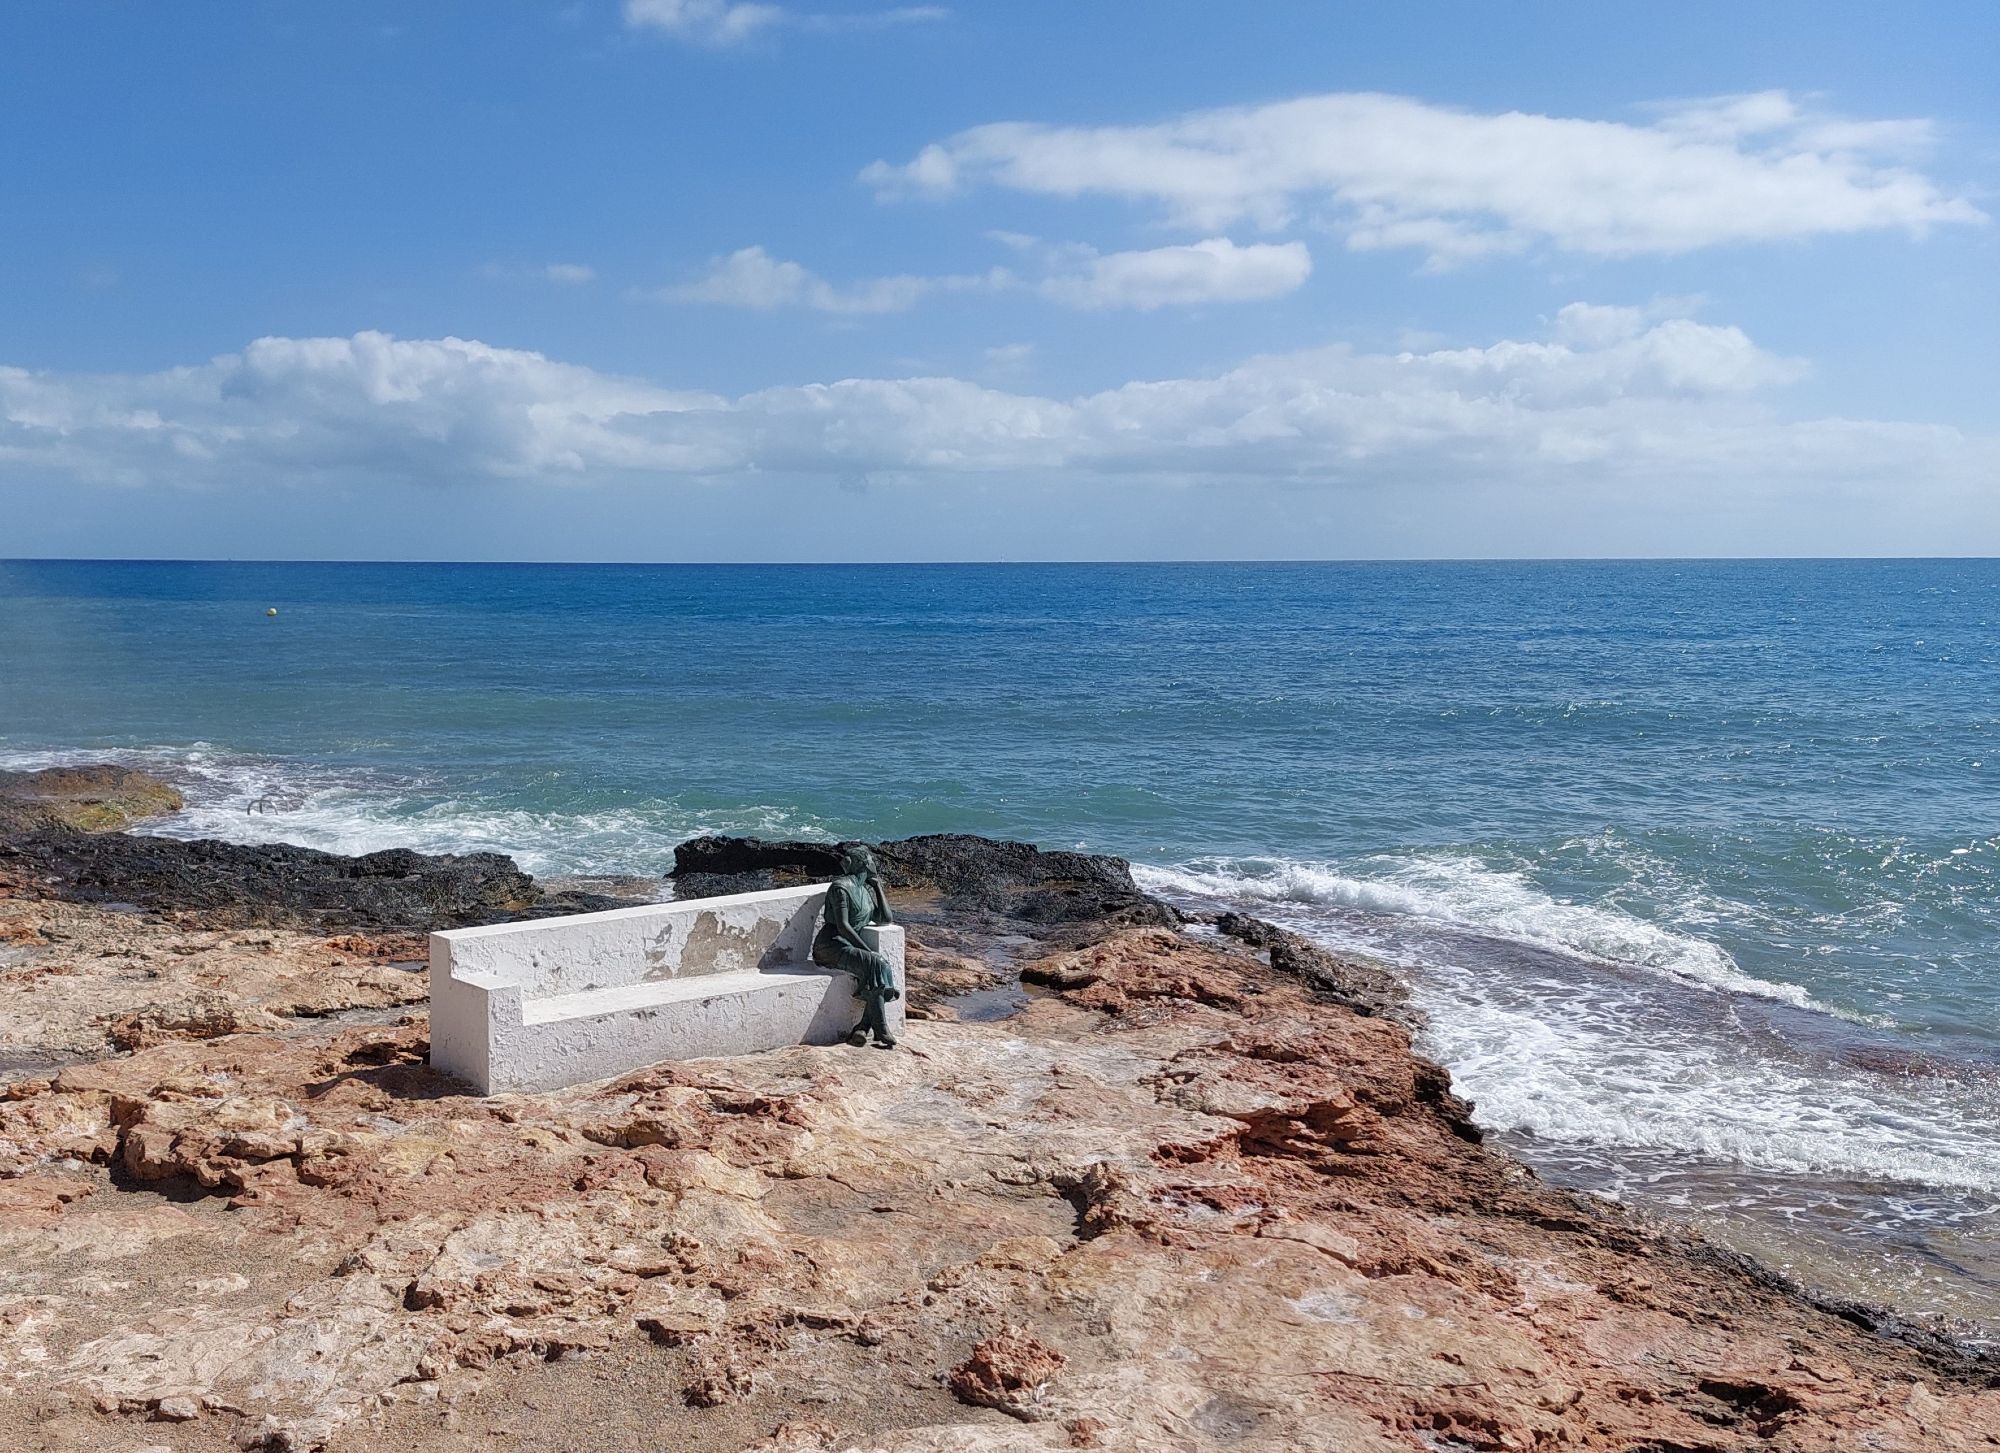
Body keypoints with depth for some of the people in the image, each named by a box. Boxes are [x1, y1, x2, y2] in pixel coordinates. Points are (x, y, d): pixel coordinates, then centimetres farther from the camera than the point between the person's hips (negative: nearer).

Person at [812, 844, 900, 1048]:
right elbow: (842, 926, -19)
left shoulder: (867, 890, 17)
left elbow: (886, 919, 15)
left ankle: (862, 1028, -26)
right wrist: (868, 951, -23)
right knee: (873, 965, -29)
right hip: (831, 946, -8)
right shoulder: (841, 887, -10)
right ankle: (882, 1033, -29)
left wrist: (878, 886, 13)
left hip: (851, 945, 8)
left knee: (885, 969, -19)